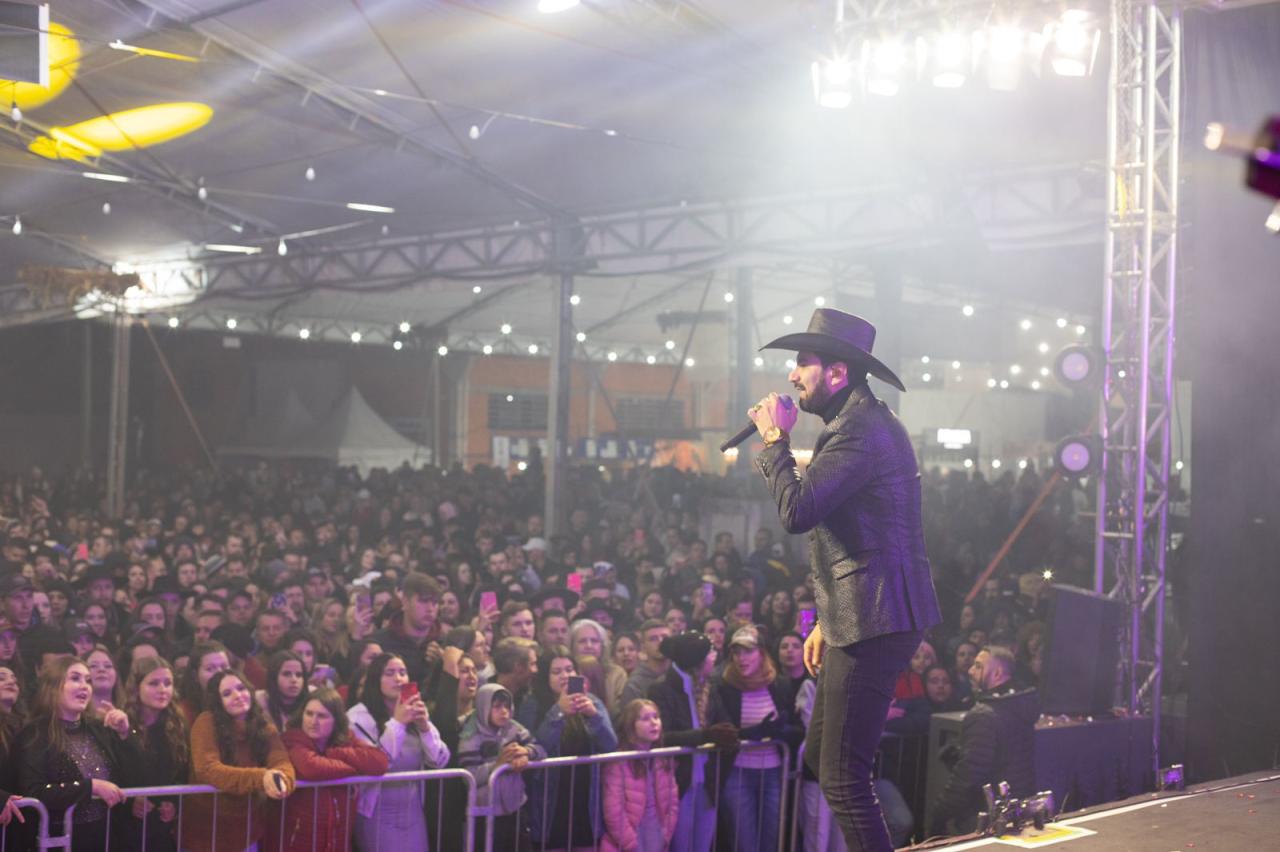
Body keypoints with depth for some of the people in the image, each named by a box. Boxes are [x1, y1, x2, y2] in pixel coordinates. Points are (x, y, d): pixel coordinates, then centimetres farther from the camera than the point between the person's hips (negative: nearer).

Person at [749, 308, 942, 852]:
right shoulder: (863, 423, 19)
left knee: (843, 778, -9)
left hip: (873, 625, -11)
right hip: (860, 621, 11)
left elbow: (797, 512, -26)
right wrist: (827, 620, 23)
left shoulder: (860, 431, -17)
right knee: (821, 757, 20)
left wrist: (775, 439, -12)